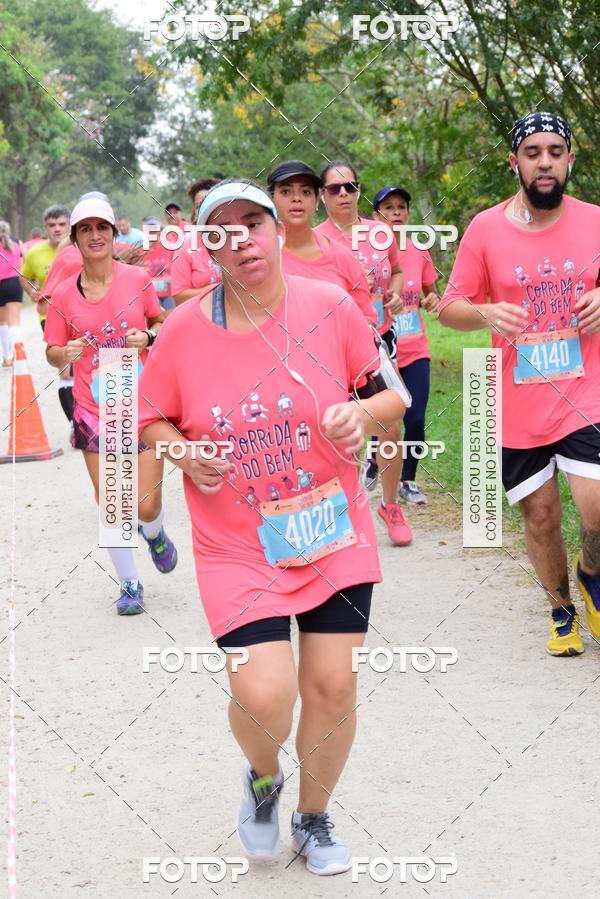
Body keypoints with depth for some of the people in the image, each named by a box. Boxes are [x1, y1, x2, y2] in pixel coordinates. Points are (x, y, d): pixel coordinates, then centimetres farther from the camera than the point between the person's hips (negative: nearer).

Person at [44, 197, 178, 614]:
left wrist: (148, 337, -12)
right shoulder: (64, 295, -2)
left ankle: (154, 534, 35)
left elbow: (162, 324, 10)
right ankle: (130, 583, 21)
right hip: (93, 410, 1)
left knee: (147, 505, -3)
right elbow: (53, 353, 5)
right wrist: (66, 352, -18)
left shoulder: (138, 279, -4)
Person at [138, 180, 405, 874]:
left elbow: (391, 395, 4)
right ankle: (263, 778, 24)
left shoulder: (329, 307, -6)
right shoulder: (183, 330, -6)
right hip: (236, 548, -1)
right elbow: (151, 420, 6)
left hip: (333, 533, 1)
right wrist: (185, 454, -14)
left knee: (333, 683, 4)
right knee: (264, 694, -14)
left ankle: (313, 817, 33)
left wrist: (362, 411, -17)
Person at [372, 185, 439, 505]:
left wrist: (432, 298, -5)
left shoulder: (419, 252, 3)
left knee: (415, 420, -2)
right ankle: (374, 461, 29)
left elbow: (430, 292, 17)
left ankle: (408, 481, 17)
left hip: (415, 351, 3)